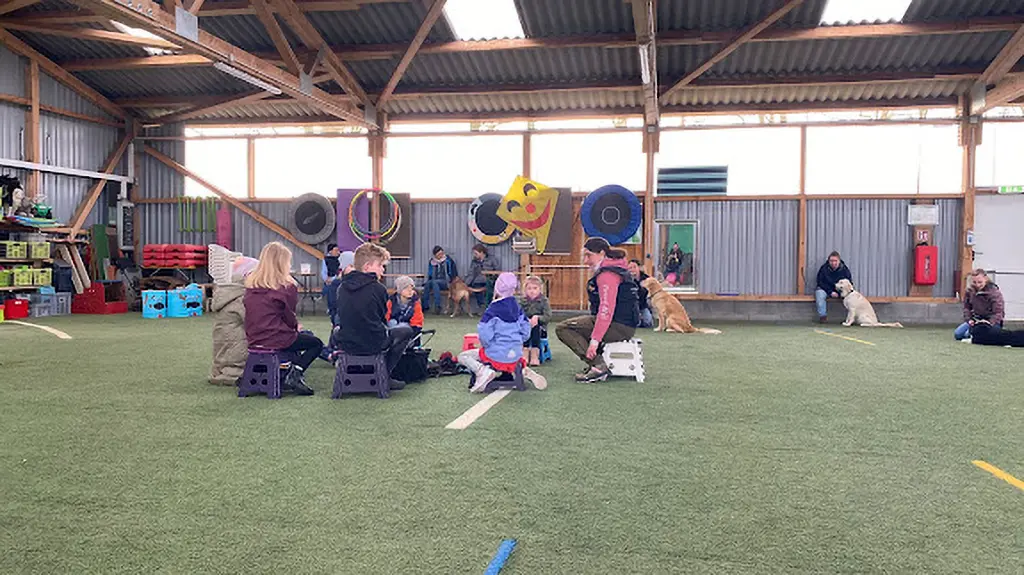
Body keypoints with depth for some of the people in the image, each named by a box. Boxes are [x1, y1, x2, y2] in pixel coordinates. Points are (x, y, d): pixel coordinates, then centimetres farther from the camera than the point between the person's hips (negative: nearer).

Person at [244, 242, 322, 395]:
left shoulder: (251, 283, 7)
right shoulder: (286, 286, -12)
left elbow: (263, 314, 14)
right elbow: (289, 317, -6)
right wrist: (296, 325, 16)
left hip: (254, 338, 7)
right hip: (277, 338, -7)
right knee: (316, 343, 15)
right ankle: (294, 376, -4)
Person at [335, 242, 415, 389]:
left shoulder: (343, 286, 3)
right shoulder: (378, 288, -12)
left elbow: (342, 317, 14)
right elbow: (383, 319, 1)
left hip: (345, 344, 5)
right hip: (373, 345, -5)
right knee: (406, 330, 19)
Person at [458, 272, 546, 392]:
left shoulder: (493, 310, -15)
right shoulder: (517, 308, 2)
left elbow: (484, 335, -20)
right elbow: (526, 333, 5)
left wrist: (486, 345, 1)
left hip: (497, 355, -5)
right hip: (515, 356, 5)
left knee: (463, 356, 11)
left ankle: (483, 371, -13)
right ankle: (524, 370, 12)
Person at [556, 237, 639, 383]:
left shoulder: (607, 274, -14)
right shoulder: (617, 269, 20)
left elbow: (606, 309, -24)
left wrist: (595, 340, -27)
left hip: (618, 327, -11)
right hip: (625, 325, 11)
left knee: (562, 328, -12)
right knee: (579, 325, 30)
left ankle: (598, 366, -19)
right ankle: (596, 363, 14)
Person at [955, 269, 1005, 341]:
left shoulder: (995, 293, -18)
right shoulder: (970, 291, -2)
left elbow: (998, 313, -20)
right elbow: (967, 307, 9)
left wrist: (989, 324, -34)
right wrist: (969, 319, -9)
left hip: (991, 321, -6)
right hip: (975, 319, 6)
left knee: (968, 334, -29)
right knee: (957, 334, -10)